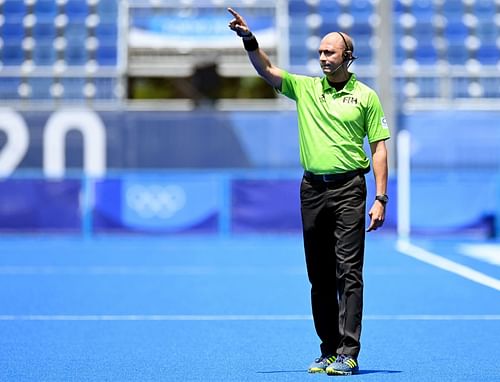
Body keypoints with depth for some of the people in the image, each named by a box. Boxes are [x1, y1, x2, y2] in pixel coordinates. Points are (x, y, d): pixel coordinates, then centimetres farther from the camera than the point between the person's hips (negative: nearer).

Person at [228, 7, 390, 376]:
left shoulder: (366, 96, 2)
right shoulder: (305, 88, 10)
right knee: (319, 276, 7)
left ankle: (348, 354, -9)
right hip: (312, 189, 4)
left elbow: (379, 148, 1)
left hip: (349, 189, -4)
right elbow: (267, 70, 1)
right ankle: (328, 350, 13)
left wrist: (381, 198, -5)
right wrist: (249, 39, -16)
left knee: (348, 272, -8)